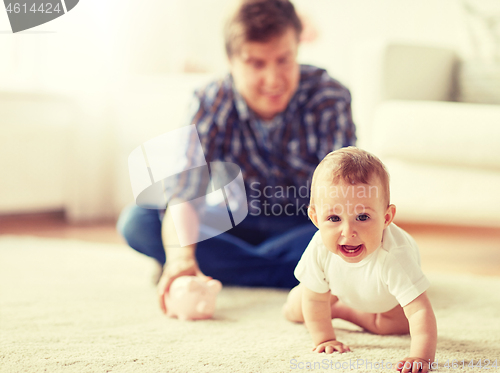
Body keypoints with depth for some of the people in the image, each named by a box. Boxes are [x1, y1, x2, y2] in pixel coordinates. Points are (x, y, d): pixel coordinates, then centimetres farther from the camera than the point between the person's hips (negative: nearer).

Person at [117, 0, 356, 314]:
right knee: (137, 221, -21)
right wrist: (180, 257, -50)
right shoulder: (212, 103, -18)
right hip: (237, 225, 2)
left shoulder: (329, 100, -22)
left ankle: (227, 269, -25)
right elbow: (185, 192, -30)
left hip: (306, 227, -2)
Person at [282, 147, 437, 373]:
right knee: (294, 310, 4)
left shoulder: (394, 257, -54)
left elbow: (420, 311, -57)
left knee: (398, 324, -12)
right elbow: (314, 300, -23)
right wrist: (324, 339, -22)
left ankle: (340, 310, 12)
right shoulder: (320, 249, -42)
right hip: (342, 285, 1)